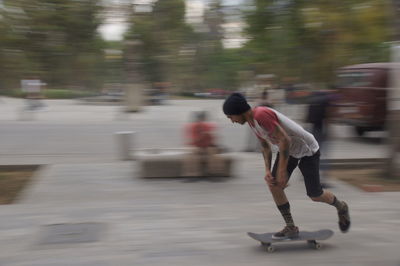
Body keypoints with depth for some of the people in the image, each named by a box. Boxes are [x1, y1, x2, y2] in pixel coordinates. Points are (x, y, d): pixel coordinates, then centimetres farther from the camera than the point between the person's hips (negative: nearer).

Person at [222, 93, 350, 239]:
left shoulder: (261, 114, -30)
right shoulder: (252, 121, 0)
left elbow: (285, 140, -31)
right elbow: (265, 146, 10)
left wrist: (282, 170, -27)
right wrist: (267, 170, -2)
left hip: (307, 150, -8)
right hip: (289, 149, 8)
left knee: (315, 195, 0)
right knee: (273, 185, -7)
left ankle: (341, 207, 31)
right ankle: (291, 227, 4)